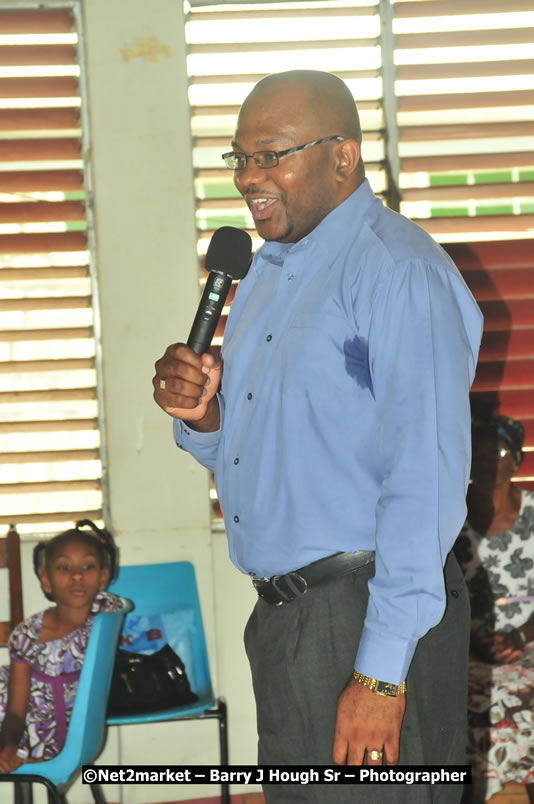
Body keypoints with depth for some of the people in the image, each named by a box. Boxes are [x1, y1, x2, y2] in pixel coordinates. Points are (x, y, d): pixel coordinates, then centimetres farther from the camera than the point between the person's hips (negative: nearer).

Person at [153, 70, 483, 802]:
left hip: (368, 620, -9)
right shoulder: (269, 272, 14)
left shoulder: (398, 273, -16)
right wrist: (202, 416, -1)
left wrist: (381, 672, -24)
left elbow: (425, 478, -21)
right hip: (282, 617, 9)